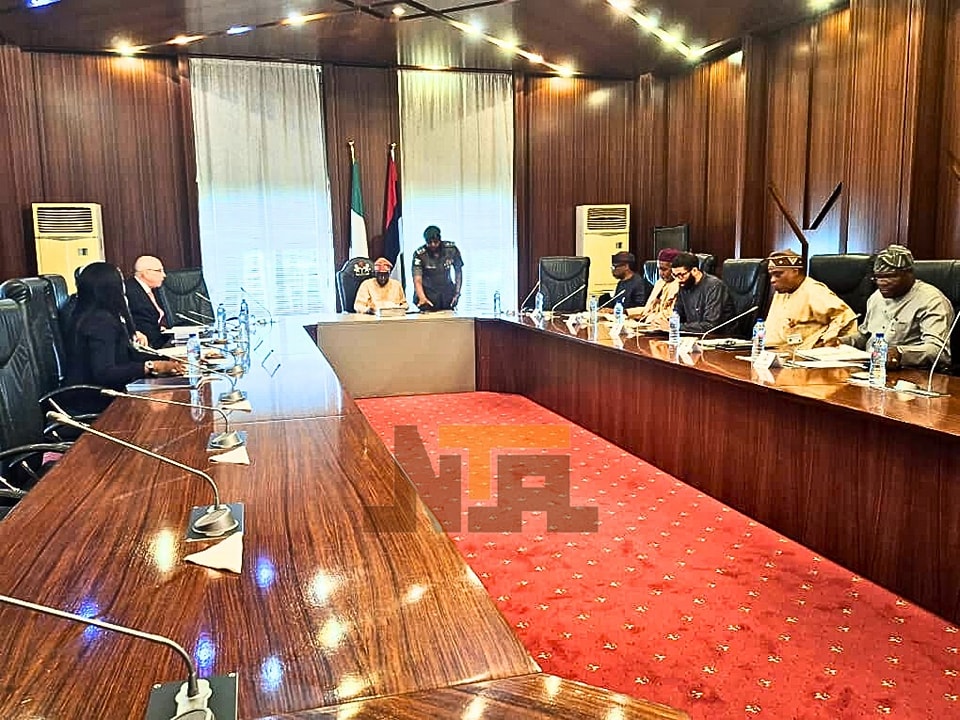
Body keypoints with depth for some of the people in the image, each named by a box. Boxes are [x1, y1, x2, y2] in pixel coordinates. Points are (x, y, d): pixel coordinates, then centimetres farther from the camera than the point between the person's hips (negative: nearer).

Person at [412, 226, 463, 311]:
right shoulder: (419, 254, -14)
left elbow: (458, 271, 5)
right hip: (428, 293, -2)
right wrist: (422, 298, -37)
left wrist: (457, 293, -3)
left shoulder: (451, 249, -7)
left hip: (447, 292, 2)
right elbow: (417, 280, -19)